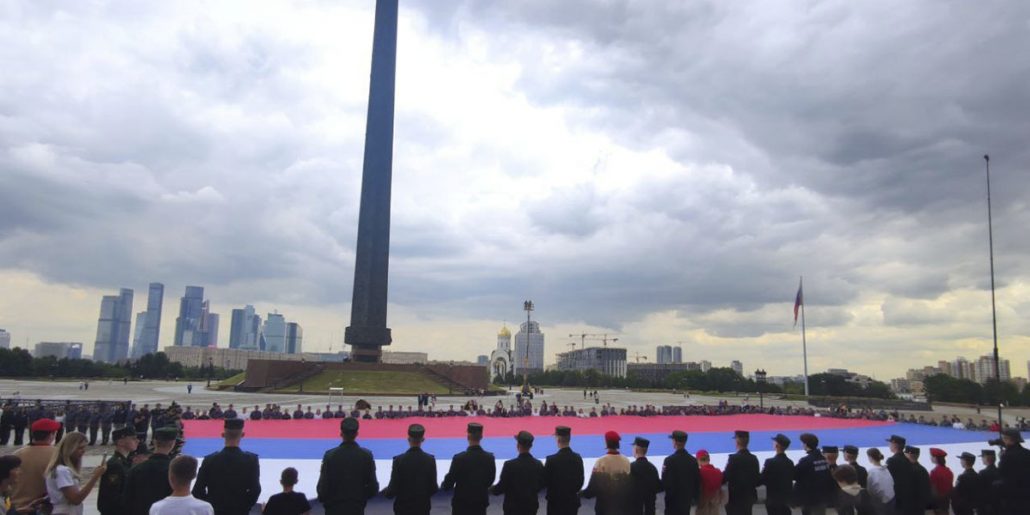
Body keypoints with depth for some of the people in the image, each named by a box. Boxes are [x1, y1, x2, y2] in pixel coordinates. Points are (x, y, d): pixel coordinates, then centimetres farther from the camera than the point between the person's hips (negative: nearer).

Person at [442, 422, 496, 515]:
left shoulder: (459, 458, -19)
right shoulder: (489, 458, -8)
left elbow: (450, 479, -10)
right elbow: (491, 479, 4)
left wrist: (444, 486, 12)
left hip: (461, 503, -3)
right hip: (481, 503, 3)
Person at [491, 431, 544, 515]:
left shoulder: (510, 465, -19)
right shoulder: (538, 464, -6)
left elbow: (502, 486, -12)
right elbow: (541, 485, 6)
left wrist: (491, 490, 8)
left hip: (513, 507, -4)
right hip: (531, 506, 4)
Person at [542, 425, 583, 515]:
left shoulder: (552, 460, -18)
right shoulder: (578, 458, -4)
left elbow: (544, 482, -10)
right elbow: (581, 480, 3)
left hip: (556, 501, -4)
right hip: (572, 501, 4)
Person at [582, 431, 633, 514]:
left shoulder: (600, 462, -15)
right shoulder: (626, 462, -6)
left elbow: (594, 484, -12)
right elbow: (631, 484, 1)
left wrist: (583, 493, 6)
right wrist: (630, 504, 15)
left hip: (604, 506, -3)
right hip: (623, 506, 3)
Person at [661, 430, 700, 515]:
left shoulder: (670, 460, -17)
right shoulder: (693, 460, 1)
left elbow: (665, 482, -17)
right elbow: (697, 481, 5)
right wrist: (695, 497, 16)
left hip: (673, 500, -5)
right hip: (687, 499, 5)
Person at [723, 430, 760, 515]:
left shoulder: (734, 458, -16)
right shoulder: (754, 459, 4)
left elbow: (725, 477, -16)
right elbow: (758, 479, 6)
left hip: (735, 498, -7)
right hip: (749, 497, 7)